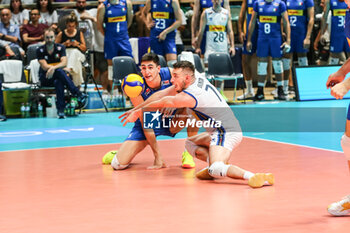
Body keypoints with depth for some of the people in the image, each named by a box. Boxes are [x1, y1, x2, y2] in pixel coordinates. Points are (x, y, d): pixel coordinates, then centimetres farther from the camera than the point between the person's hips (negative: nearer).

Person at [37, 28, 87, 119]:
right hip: (45, 78, -2)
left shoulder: (60, 48, 3)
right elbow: (44, 66, -11)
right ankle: (79, 94, -43)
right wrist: (58, 67, -18)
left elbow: (64, 63, -13)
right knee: (59, 71, -35)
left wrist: (53, 67, -30)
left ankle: (60, 110, -43)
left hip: (58, 76, 2)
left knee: (58, 82, -38)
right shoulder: (40, 50, -1)